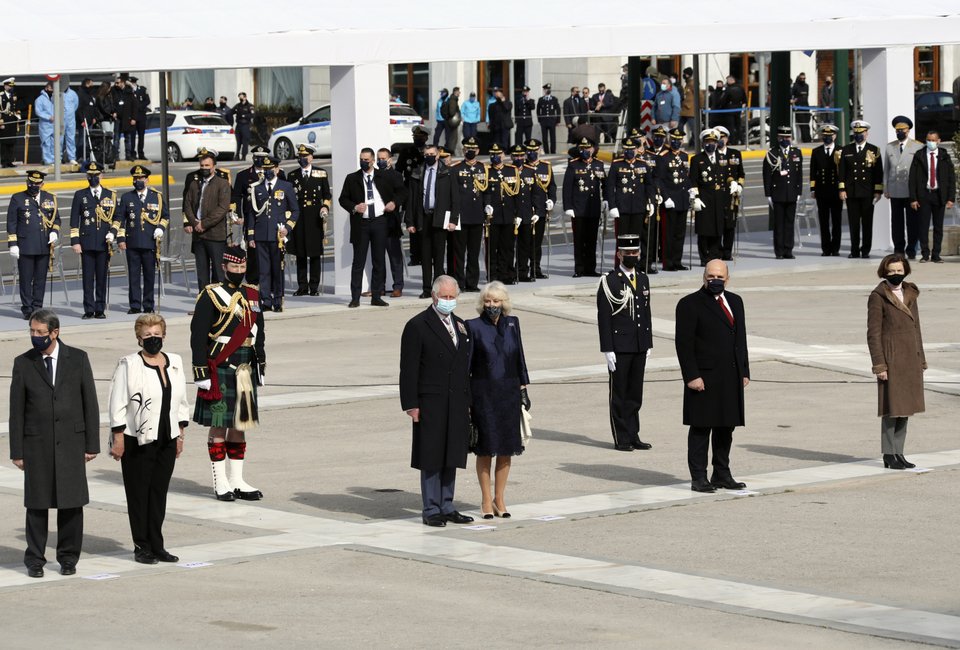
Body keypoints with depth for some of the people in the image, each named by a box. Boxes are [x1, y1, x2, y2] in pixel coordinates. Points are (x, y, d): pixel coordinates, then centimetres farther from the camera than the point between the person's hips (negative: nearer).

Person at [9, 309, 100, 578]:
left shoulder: (78, 359, 2)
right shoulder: (23, 363, 2)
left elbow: (90, 402, 4)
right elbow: (16, 410, 3)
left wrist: (92, 444, 0)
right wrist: (17, 452, -1)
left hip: (71, 442, 0)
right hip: (36, 443, 0)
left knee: (71, 503, 1)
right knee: (37, 504, 2)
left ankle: (68, 558, 13)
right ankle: (35, 560, 11)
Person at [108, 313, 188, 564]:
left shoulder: (175, 363, 10)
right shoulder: (129, 365, -8)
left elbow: (180, 402, 17)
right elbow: (118, 404, -9)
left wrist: (180, 434, 14)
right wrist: (118, 438, -13)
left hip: (166, 440, 5)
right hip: (138, 440, -5)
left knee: (159, 492, 7)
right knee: (139, 493, 1)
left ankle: (156, 545, 14)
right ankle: (142, 547, 7)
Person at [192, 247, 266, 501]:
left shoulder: (252, 294, 13)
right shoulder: (211, 296, -6)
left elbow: (259, 333, 21)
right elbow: (198, 336, -9)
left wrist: (261, 365, 19)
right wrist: (201, 372, -14)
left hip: (246, 370, 6)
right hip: (219, 371, -6)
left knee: (240, 424, 9)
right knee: (218, 426, -2)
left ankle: (237, 481, 14)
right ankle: (221, 482, 3)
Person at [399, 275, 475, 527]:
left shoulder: (461, 325, 14)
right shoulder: (417, 326, -6)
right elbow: (408, 369, -9)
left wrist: (467, 401, 14)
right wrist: (411, 404, -13)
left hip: (457, 405, 6)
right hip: (430, 404, -6)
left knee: (451, 457, 10)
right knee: (431, 458, -1)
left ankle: (446, 507, 17)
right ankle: (431, 510, 4)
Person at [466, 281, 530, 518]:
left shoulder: (512, 323, 5)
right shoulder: (473, 326, -5)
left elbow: (519, 357, 9)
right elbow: (466, 362, -4)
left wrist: (523, 388, 7)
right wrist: (465, 395, -7)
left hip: (509, 393, 3)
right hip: (483, 394, -3)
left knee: (507, 448, 6)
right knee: (485, 449, 3)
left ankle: (499, 498, 17)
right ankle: (486, 500, 13)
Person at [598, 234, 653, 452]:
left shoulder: (643, 280, 11)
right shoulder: (609, 281, -8)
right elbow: (603, 318, -11)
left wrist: (649, 344, 13)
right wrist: (608, 350, -15)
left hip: (639, 347, 6)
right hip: (619, 348, -6)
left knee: (635, 394, 10)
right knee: (619, 394, 1)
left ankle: (633, 436, 17)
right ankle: (621, 439, 6)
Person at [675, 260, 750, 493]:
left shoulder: (735, 301, 15)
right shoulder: (690, 304, -6)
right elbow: (684, 343, -10)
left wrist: (744, 371, 12)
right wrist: (691, 376, -16)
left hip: (731, 378, 6)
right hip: (704, 377, -6)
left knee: (726, 427, 10)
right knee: (701, 428, -3)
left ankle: (722, 474, 19)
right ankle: (698, 478, 0)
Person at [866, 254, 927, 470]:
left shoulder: (910, 294, 12)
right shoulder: (878, 297, -7)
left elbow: (916, 329, 16)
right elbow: (873, 333, -9)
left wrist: (921, 361, 13)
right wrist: (879, 365, -14)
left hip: (911, 360, 6)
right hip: (891, 359, -6)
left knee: (905, 408, 9)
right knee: (891, 408, -4)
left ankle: (898, 453, 16)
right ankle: (889, 456, 2)